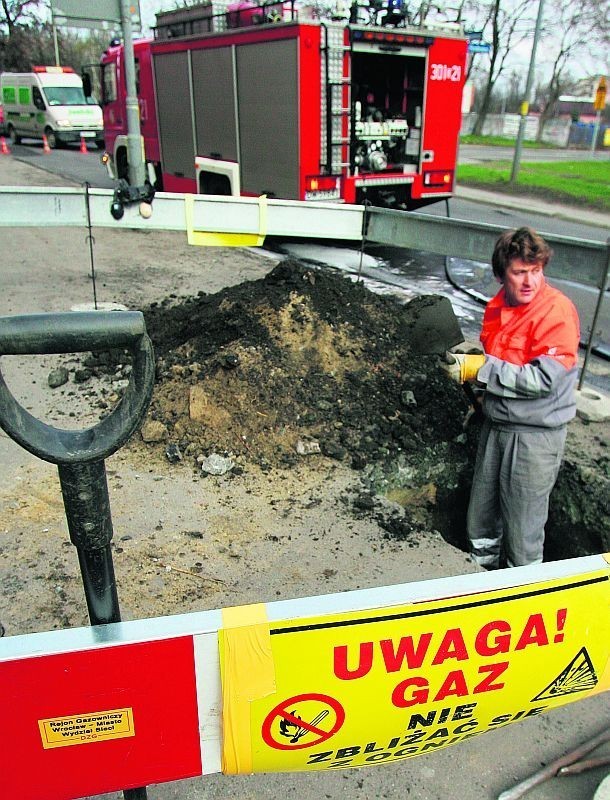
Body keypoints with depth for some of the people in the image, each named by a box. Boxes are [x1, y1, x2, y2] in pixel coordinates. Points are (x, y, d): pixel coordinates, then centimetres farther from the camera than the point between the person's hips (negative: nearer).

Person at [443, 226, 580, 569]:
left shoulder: (557, 311, -16)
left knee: (523, 528, 4)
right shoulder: (498, 306, 6)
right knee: (482, 517, 18)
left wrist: (480, 369, -21)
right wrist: (466, 360, 3)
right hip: (496, 424, 7)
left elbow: (543, 379, -24)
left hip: (536, 434, -7)